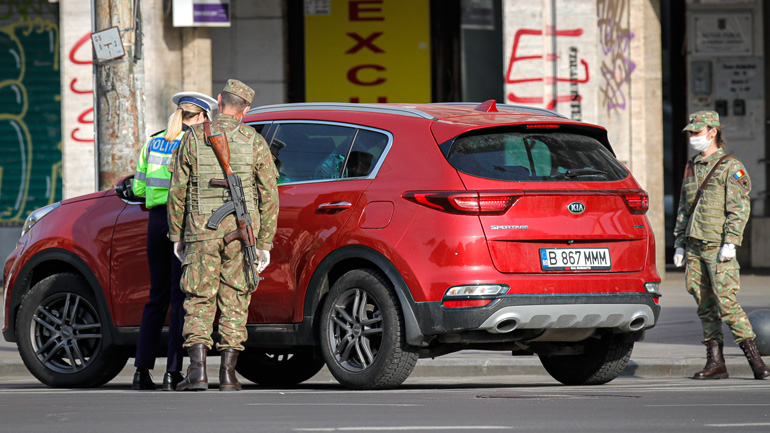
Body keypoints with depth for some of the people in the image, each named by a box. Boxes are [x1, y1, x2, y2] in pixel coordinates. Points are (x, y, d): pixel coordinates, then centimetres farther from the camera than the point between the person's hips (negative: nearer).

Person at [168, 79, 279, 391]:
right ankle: (228, 374, 3)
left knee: (199, 301, 3)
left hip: (202, 232, -1)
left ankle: (197, 371, -11)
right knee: (234, 302, 6)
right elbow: (269, 195, 1)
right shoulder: (254, 142, 2)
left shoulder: (194, 138, 1)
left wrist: (176, 236, 11)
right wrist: (265, 243, 7)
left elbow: (177, 192, 2)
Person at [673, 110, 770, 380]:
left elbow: (740, 208, -9)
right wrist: (679, 243, 15)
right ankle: (715, 363, 6)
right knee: (705, 306, 4)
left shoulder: (730, 167, -3)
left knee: (726, 303, -13)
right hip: (694, 247, 7)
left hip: (718, 246, -7)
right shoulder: (692, 168, 18)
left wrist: (730, 243, -18)